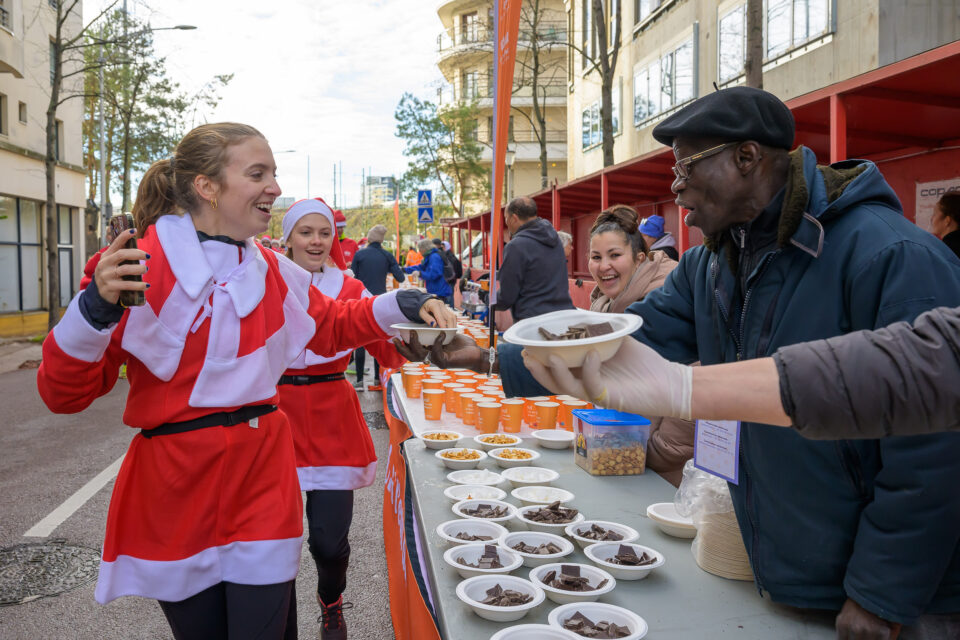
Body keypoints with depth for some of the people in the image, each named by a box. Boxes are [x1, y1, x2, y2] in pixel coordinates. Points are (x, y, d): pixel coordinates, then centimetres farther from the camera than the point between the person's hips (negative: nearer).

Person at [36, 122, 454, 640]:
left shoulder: (271, 270, 3)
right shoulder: (134, 265, -11)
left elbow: (332, 326, 19)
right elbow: (63, 394, -9)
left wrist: (398, 307, 2)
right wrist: (96, 309, -26)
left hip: (262, 475, 3)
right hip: (173, 483, -2)